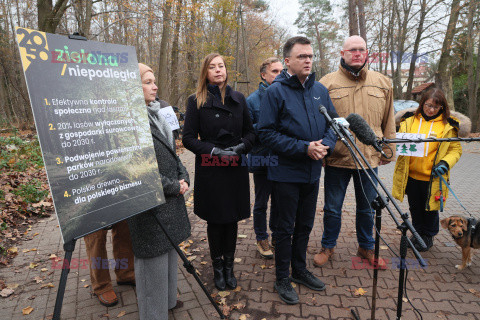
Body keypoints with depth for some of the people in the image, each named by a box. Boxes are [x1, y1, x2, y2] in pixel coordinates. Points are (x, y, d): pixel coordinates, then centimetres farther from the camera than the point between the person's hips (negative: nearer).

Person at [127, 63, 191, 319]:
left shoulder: (157, 112, 11)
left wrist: (183, 177, 1)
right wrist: (174, 187, -14)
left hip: (172, 197, 9)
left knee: (170, 250, 20)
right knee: (154, 257, 4)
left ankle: (168, 299, 40)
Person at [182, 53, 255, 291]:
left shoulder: (238, 99, 9)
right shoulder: (196, 101, -1)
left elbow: (250, 132, 12)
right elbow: (188, 138, -4)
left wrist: (242, 147, -9)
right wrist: (214, 151, -15)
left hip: (236, 168, 3)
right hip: (209, 170, -2)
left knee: (232, 219, 11)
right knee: (215, 220, 8)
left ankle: (229, 266, 29)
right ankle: (217, 267, 28)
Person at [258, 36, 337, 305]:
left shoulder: (320, 90, 7)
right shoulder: (276, 91, -10)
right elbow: (267, 133, -15)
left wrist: (326, 145, -11)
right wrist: (303, 148, -20)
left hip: (313, 172, 6)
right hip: (286, 172, -5)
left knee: (305, 225, 18)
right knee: (286, 227, 7)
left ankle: (300, 269, 38)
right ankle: (282, 279, 26)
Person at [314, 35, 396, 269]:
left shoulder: (382, 83, 9)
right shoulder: (327, 83, -2)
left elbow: (388, 122, 14)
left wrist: (387, 150, 11)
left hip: (370, 158, 3)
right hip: (337, 158, -2)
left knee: (367, 207, 16)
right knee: (332, 208, 10)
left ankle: (366, 247, 37)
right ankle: (328, 246, 31)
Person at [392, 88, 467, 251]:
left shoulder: (449, 125, -3)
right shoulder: (410, 119, 2)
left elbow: (455, 149, 1)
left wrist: (445, 163, -16)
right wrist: (400, 145, -11)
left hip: (432, 177, -2)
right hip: (411, 175, 2)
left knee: (431, 209, 13)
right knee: (415, 208, 17)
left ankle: (428, 237, 36)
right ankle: (417, 234, 38)